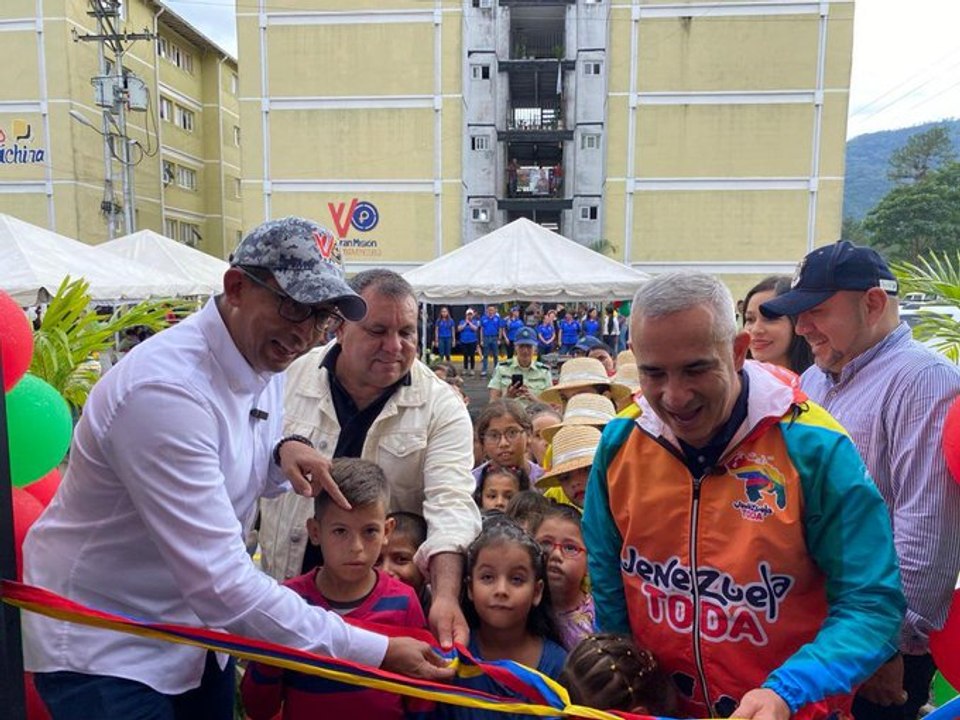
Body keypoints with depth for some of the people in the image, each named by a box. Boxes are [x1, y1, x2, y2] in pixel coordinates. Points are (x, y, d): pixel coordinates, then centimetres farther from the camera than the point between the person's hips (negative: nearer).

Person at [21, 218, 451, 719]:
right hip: (103, 648, -7)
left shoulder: (263, 358, -5)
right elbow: (220, 580, -34)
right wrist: (376, 653, -32)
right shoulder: (167, 390, -31)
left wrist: (285, 452, -15)